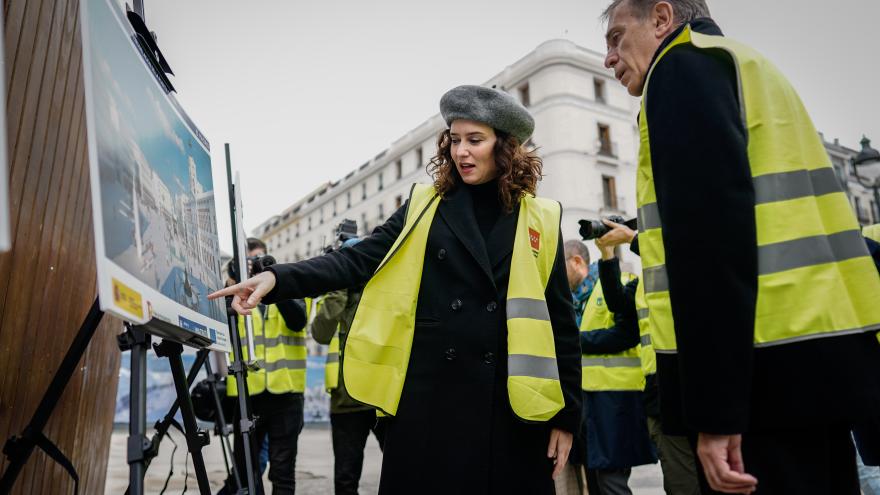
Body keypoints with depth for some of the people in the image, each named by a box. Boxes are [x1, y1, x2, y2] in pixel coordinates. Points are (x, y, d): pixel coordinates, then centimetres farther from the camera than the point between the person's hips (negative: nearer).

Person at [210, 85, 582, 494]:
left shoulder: (541, 219, 4)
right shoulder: (426, 205, 6)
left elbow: (560, 322, 5)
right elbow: (358, 260, -2)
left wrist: (566, 413, 2)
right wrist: (278, 279, -17)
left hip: (511, 403, 0)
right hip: (428, 395, 0)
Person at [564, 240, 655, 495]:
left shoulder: (617, 284, -8)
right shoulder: (579, 295, 16)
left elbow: (627, 334, -18)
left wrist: (579, 340, -13)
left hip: (615, 395, -8)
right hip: (591, 394, 9)